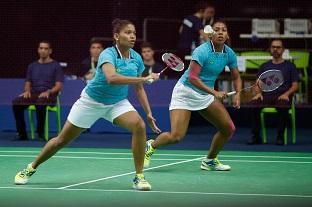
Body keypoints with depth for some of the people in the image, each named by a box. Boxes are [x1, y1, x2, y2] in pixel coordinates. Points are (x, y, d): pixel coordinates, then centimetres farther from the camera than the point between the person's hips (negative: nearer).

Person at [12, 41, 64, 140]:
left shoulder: (55, 66, 8)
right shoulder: (32, 66, 22)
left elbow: (58, 86, 1)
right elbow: (28, 83, 20)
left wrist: (48, 92, -19)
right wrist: (27, 91, -5)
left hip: (49, 95, -4)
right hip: (33, 94, 4)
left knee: (40, 103, -41)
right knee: (16, 102, -27)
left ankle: (41, 132, -26)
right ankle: (21, 133, -22)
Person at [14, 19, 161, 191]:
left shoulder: (136, 58, -8)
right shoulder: (108, 54, -27)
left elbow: (139, 88, 6)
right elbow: (111, 78, -47)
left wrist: (148, 112, -1)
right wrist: (144, 79, -48)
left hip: (117, 102, 4)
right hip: (91, 102, -4)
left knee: (139, 126, -24)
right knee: (61, 140, 6)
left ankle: (139, 177, -15)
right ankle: (31, 168, 30)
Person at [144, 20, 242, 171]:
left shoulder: (229, 54, -1)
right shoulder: (202, 51, -22)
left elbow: (236, 77, 11)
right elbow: (192, 77, -30)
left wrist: (237, 94, -9)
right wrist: (214, 93, -34)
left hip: (206, 95, 7)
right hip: (185, 92, -7)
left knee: (228, 128, 0)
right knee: (176, 136, -18)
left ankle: (210, 161, 21)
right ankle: (151, 146, 13)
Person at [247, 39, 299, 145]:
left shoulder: (289, 66, 14)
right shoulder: (265, 66, 22)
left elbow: (295, 86, 8)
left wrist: (287, 94, -12)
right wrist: (258, 93, -6)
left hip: (282, 96, -2)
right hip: (267, 95, 3)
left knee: (283, 107, -39)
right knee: (254, 104, -31)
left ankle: (280, 136, -27)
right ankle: (256, 136, -24)